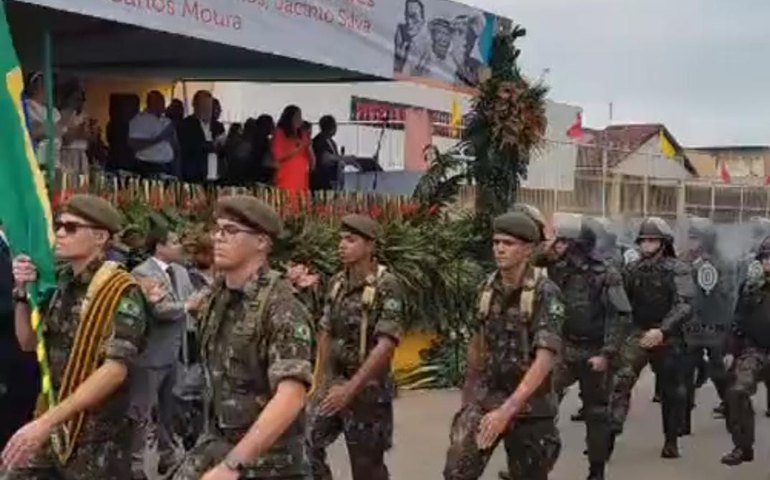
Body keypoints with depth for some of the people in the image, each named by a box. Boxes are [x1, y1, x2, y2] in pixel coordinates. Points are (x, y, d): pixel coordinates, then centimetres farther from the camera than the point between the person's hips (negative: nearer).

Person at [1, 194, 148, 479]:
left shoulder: (121, 292, -16)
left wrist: (46, 421, -27)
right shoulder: (59, 282, 4)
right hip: (52, 422, 6)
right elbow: (29, 343, 12)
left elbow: (115, 369, -25)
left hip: (96, 436, -6)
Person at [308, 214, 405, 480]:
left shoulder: (387, 286, -16)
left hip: (368, 388, -6)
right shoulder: (337, 282, 5)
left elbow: (386, 346, -23)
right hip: (334, 383, 6)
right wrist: (323, 381, 9)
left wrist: (350, 388, -26)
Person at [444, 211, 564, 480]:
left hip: (530, 405, -4)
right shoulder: (487, 288, 2)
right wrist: (469, 388, 21)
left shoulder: (545, 293, -15)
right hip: (484, 398, 4)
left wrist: (506, 410, -30)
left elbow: (545, 359, -23)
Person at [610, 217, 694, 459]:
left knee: (672, 390, 9)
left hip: (667, 337, -2)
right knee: (620, 380, -16)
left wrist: (662, 330, -33)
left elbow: (684, 306, -20)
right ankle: (610, 433, -19)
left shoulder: (678, 270, -9)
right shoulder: (631, 270, 4)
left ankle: (671, 440, 24)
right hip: (638, 333, 2)